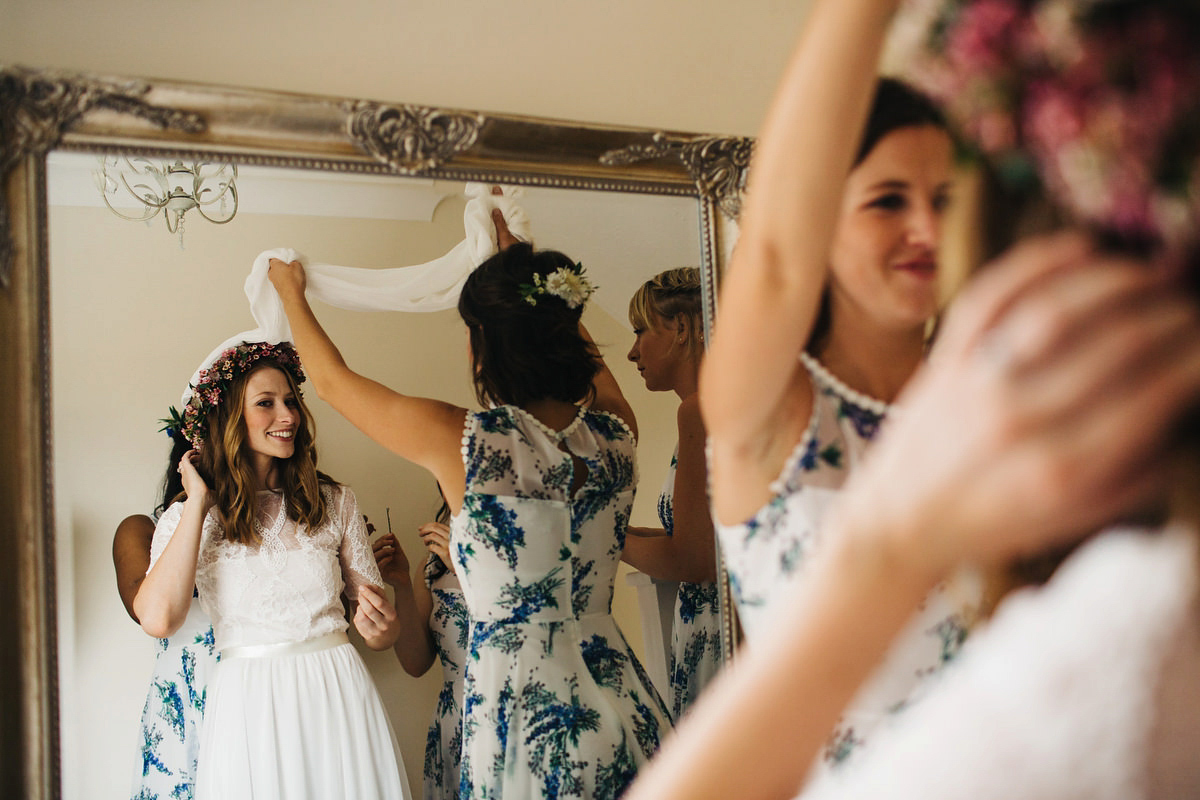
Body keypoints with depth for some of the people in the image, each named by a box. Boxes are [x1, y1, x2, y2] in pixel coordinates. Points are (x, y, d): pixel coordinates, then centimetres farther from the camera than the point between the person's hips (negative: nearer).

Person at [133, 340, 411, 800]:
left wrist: (379, 627, -15)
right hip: (250, 712, -2)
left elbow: (379, 631, 11)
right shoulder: (185, 518, 3)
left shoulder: (335, 502, 6)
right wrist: (198, 502, -9)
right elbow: (157, 619, -17)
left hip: (339, 697, 2)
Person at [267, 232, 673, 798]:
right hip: (619, 708, 5)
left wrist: (291, 291, 21)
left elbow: (333, 380, 3)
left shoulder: (459, 441, -16)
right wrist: (517, 256, 32)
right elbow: (580, 348, 19)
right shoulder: (616, 433, -4)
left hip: (522, 722, -4)